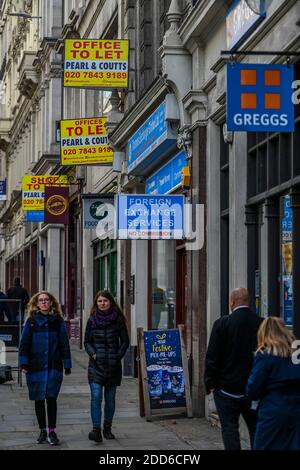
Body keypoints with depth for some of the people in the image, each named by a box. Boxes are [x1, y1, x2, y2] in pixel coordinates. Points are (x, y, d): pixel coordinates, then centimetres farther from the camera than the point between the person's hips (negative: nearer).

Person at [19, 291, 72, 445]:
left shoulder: (58, 321, 4)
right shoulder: (31, 321, 3)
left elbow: (64, 343, 6)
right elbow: (24, 343, 2)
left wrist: (67, 364, 3)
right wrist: (24, 362, -7)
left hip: (54, 367, -1)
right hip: (36, 367, 1)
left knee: (51, 398, -4)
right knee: (39, 399, 7)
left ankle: (52, 431, 2)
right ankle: (42, 431, 18)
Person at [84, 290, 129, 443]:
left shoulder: (118, 320, 2)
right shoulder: (92, 320, 5)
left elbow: (125, 341, 6)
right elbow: (87, 341, 10)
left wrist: (118, 356, -5)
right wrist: (92, 353, -7)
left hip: (113, 365, 0)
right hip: (96, 365, 0)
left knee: (110, 398, 8)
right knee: (96, 396, -13)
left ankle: (107, 428, 22)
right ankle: (96, 430, -18)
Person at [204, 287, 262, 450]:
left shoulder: (222, 323, -11)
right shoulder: (261, 323, -3)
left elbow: (212, 357, -10)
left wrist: (210, 382, 0)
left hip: (227, 388, -3)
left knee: (229, 428, 3)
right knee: (255, 428, 14)